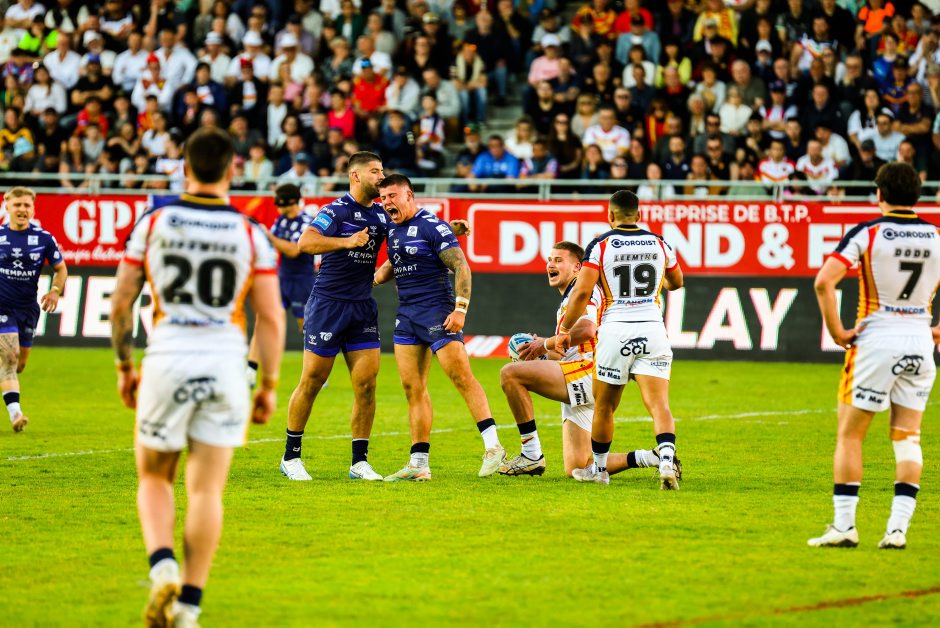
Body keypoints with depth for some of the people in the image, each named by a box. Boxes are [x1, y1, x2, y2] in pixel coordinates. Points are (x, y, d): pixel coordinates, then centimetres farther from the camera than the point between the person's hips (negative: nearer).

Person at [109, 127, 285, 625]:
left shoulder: (153, 223, 1)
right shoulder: (250, 234, 0)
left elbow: (120, 304, 3)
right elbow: (271, 317, -1)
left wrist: (124, 366, 16)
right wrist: (269, 386, 8)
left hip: (167, 359, 0)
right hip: (226, 362, 0)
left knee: (154, 479, 15)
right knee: (207, 490, 6)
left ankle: (162, 566, -10)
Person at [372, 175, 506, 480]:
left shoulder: (432, 226, -9)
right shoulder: (392, 230, 14)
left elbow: (461, 267, -13)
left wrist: (460, 309, -20)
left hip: (437, 313, -8)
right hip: (406, 315, 8)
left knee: (461, 376, -14)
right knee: (412, 387, 5)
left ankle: (493, 447, -14)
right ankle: (418, 464, 7)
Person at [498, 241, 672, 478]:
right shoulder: (568, 299, 29)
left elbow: (586, 328, -22)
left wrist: (546, 344, -12)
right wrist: (544, 353, 13)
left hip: (588, 371, -11)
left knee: (510, 373, -22)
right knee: (576, 470, 6)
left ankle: (532, 455, -22)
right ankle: (654, 457, 7)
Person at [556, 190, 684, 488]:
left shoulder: (600, 245, -3)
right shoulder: (660, 244, 8)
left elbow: (582, 291, -10)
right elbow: (676, 282, 27)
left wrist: (564, 331, 1)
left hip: (615, 329, -2)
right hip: (652, 330, 2)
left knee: (604, 407, 15)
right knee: (659, 405, -5)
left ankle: (598, 468, 29)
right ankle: (667, 462, -26)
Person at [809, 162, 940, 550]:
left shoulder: (867, 233, -7)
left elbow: (824, 281, -17)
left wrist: (837, 330, -10)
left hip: (876, 341, -3)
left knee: (849, 435, 6)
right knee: (907, 438, 9)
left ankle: (844, 526, 1)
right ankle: (898, 529, 1)